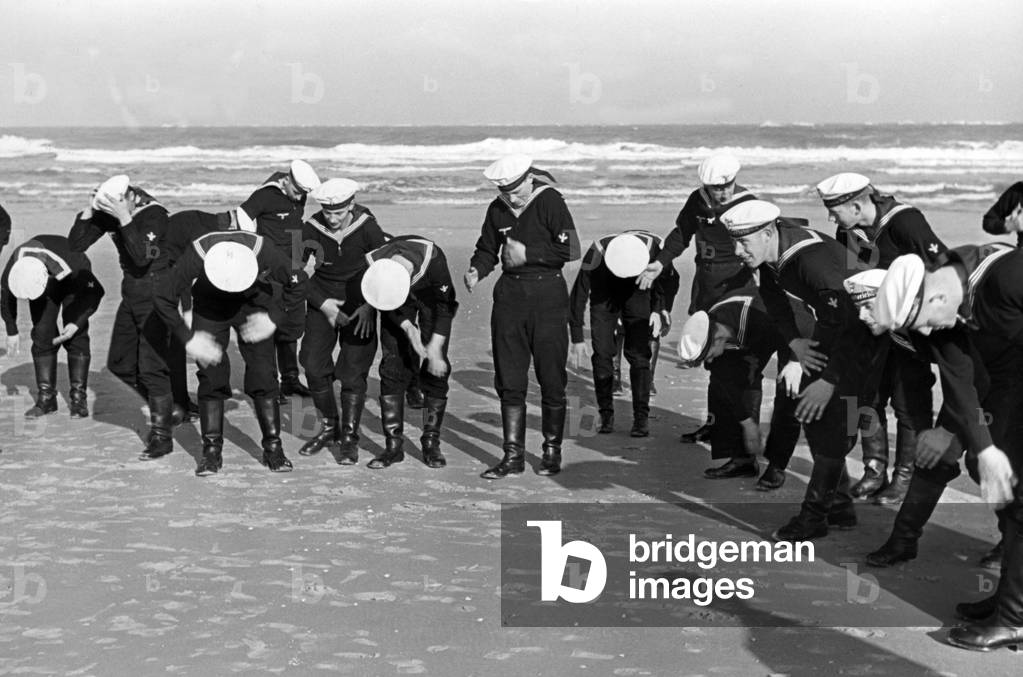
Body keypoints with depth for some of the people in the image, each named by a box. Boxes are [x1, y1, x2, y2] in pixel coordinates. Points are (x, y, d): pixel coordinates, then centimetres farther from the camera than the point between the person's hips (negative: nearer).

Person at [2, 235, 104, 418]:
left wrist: (77, 323, -28)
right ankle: (46, 397, -3)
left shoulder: (72, 265, -43)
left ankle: (78, 397, -9)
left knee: (76, 336, -14)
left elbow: (95, 292, -22)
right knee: (42, 334, -9)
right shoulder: (15, 264, -33)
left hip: (75, 284, -3)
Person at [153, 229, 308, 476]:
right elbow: (163, 298, -21)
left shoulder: (263, 253, -35)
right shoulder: (196, 257, -35)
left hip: (254, 303, 0)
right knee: (211, 375, -7)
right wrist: (188, 338, -22)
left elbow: (298, 283, -15)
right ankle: (211, 451, 2)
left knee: (263, 375, -7)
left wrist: (274, 316, -19)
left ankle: (273, 448, 3)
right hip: (209, 305, 0)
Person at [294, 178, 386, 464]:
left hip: (360, 302, -2)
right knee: (314, 366, -4)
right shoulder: (311, 229, -15)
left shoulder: (367, 227, -19)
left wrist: (370, 305, -15)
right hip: (323, 298, 2)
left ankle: (349, 438, 5)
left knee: (353, 371, -8)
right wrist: (322, 303, -14)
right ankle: (328, 428, 17)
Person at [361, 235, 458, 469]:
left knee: (435, 371, -8)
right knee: (392, 366, -7)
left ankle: (431, 443, -1)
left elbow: (446, 305, -24)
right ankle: (393, 445, -2)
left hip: (432, 294, -2)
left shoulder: (432, 258, -39)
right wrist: (407, 327, -26)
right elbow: (386, 305, -13)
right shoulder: (373, 265, -32)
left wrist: (435, 349, -23)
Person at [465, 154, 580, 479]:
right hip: (509, 294, 5)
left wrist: (527, 253, -14)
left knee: (551, 378, 3)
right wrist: (476, 271, -5)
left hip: (547, 296, -5)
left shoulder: (549, 200, -9)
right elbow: (487, 249, 16)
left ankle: (552, 450, 17)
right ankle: (513, 455, 11)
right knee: (509, 381, 4)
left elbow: (570, 249, -16)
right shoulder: (497, 209, 6)